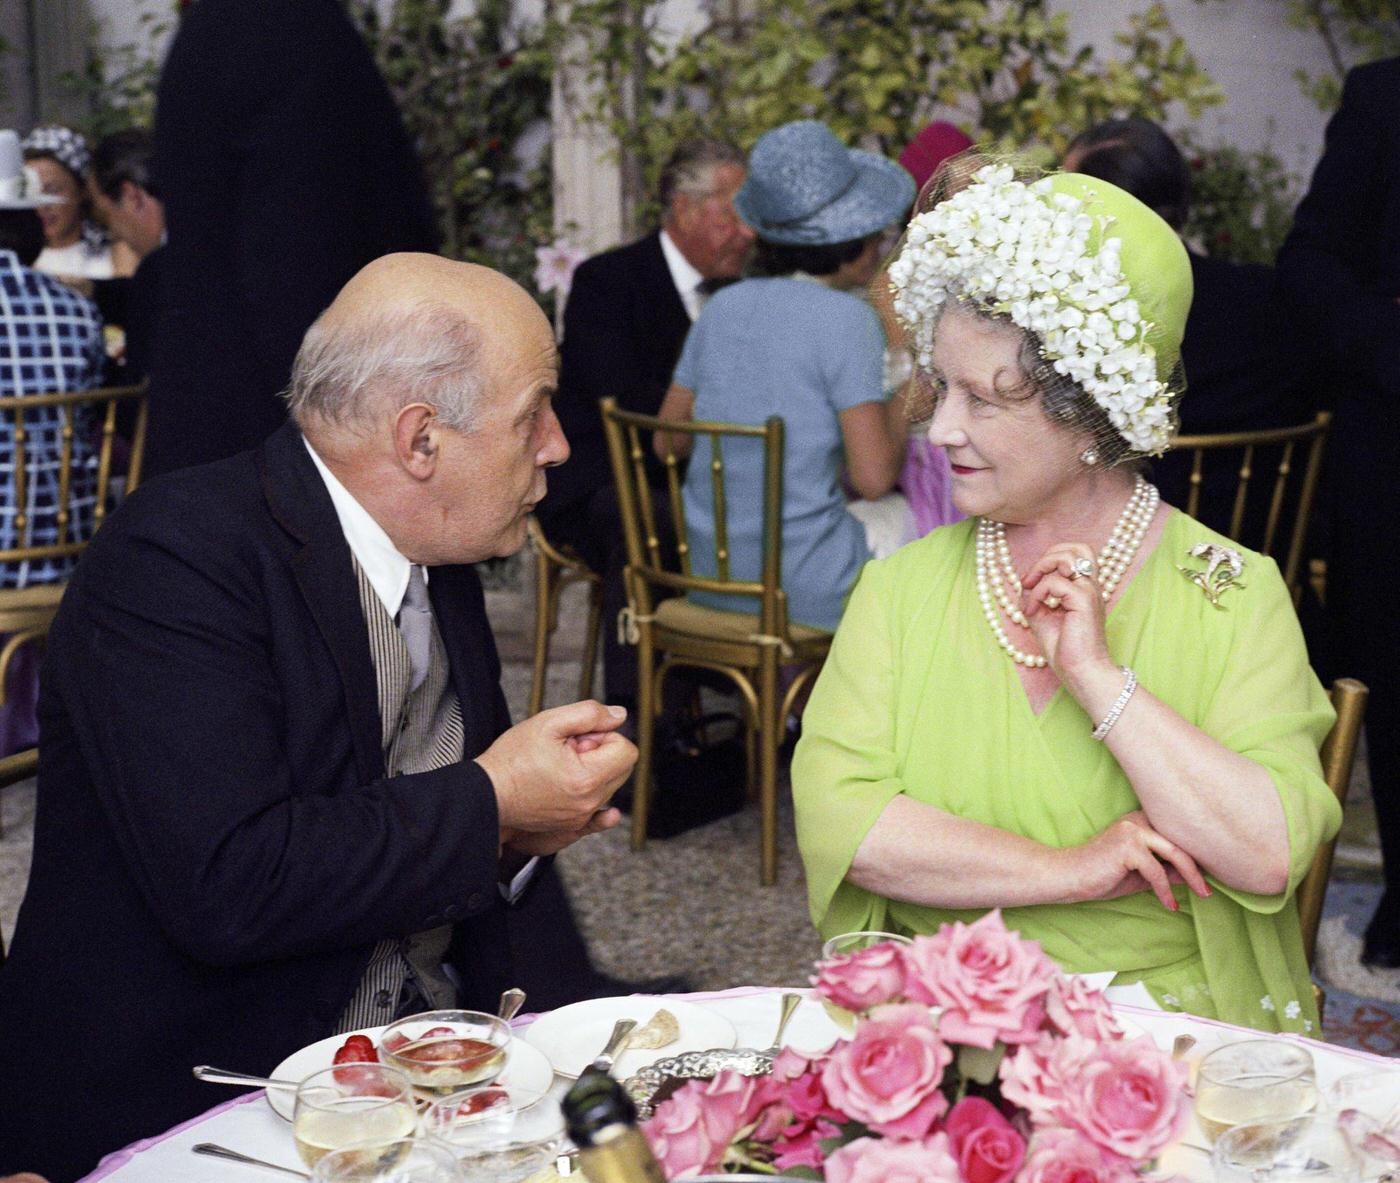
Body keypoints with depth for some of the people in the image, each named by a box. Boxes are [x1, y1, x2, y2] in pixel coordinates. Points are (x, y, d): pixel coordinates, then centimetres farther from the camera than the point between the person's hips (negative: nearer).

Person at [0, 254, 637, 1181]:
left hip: (433, 1060, 7)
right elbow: (224, 887, -27)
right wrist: (489, 803, -18)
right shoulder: (174, 555, -17)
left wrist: (513, 838, -4)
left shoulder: (436, 562, 9)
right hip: (190, 1096, -7)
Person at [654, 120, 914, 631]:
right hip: (803, 586, -6)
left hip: (709, 577, 6)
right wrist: (900, 409, -1)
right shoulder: (846, 319, -15)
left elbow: (668, 441, 10)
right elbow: (873, 477, -19)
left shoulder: (723, 307, 2)